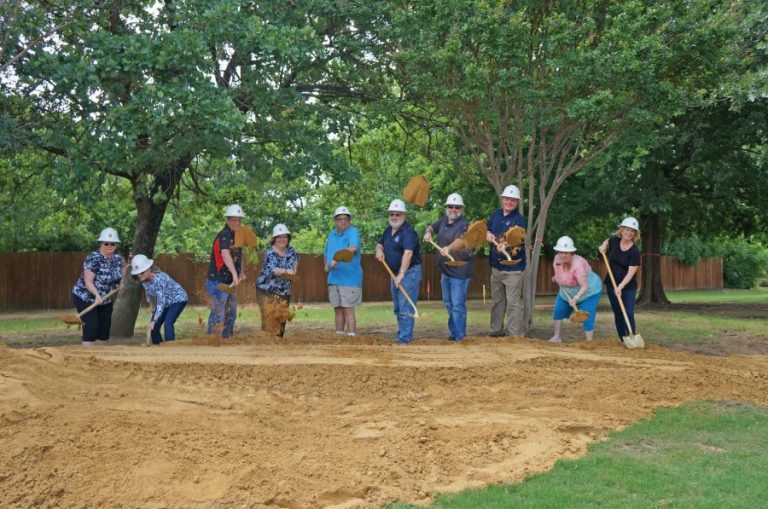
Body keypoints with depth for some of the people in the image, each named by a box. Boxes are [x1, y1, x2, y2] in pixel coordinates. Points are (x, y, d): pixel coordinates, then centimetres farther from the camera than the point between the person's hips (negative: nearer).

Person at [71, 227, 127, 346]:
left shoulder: (118, 257, -4)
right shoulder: (93, 259, -24)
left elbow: (123, 266, 20)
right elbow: (88, 282, -28)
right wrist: (97, 294, -45)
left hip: (105, 300, 7)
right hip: (85, 298, -7)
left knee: (105, 328, 7)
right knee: (91, 327, -16)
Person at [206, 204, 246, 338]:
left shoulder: (238, 236, 10)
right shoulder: (223, 235, -20)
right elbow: (225, 254, -39)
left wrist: (242, 273, 11)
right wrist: (235, 274, -51)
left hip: (230, 282, 10)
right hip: (218, 281, -10)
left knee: (231, 314, 17)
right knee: (218, 315, -10)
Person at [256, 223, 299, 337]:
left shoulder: (290, 250, 2)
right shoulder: (270, 253, -19)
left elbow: (295, 258, 26)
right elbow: (272, 269, -36)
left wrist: (294, 270, 11)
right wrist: (286, 271, -53)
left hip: (284, 292, 6)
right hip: (268, 291, -6)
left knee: (282, 319, 9)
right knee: (269, 318, -13)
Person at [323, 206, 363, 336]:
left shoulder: (353, 232, -8)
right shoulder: (331, 235, 15)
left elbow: (353, 248, -29)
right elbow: (326, 253, 30)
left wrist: (337, 259, -36)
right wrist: (327, 266, 12)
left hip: (349, 278, -7)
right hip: (334, 279, 7)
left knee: (348, 310, -8)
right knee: (338, 309, 13)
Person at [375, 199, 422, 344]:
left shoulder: (408, 232, -18)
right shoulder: (388, 230, 10)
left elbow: (408, 253, -29)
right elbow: (380, 244, 22)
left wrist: (401, 274, -37)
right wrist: (379, 250, -4)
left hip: (409, 272, -9)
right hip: (395, 273, 9)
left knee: (405, 307, -12)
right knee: (397, 308, 16)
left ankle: (404, 338, -12)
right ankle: (401, 333, 26)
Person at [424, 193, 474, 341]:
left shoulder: (463, 225, -20)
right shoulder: (444, 220, 5)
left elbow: (460, 240, -40)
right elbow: (432, 227, 23)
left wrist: (449, 248, -60)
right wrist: (428, 232, -1)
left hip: (459, 272, -9)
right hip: (445, 271, 9)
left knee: (457, 305, -7)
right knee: (448, 303, 20)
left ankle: (459, 337, 1)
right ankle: (454, 332, 34)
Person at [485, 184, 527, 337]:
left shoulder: (519, 219, -13)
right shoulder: (496, 215, 6)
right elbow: (487, 230, 19)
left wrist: (506, 245, -44)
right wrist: (488, 235, -4)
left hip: (513, 267, -7)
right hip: (496, 266, 7)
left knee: (513, 303, -6)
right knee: (496, 300, 17)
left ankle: (515, 334, -1)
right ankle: (496, 330, 29)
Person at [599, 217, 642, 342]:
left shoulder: (634, 251, -17)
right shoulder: (615, 241, -4)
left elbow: (631, 273, -21)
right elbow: (607, 242, 23)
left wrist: (620, 287, -29)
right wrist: (604, 246, 1)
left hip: (628, 286, -4)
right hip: (612, 284, 4)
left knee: (629, 314, -12)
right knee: (618, 313, 9)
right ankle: (623, 341, 17)